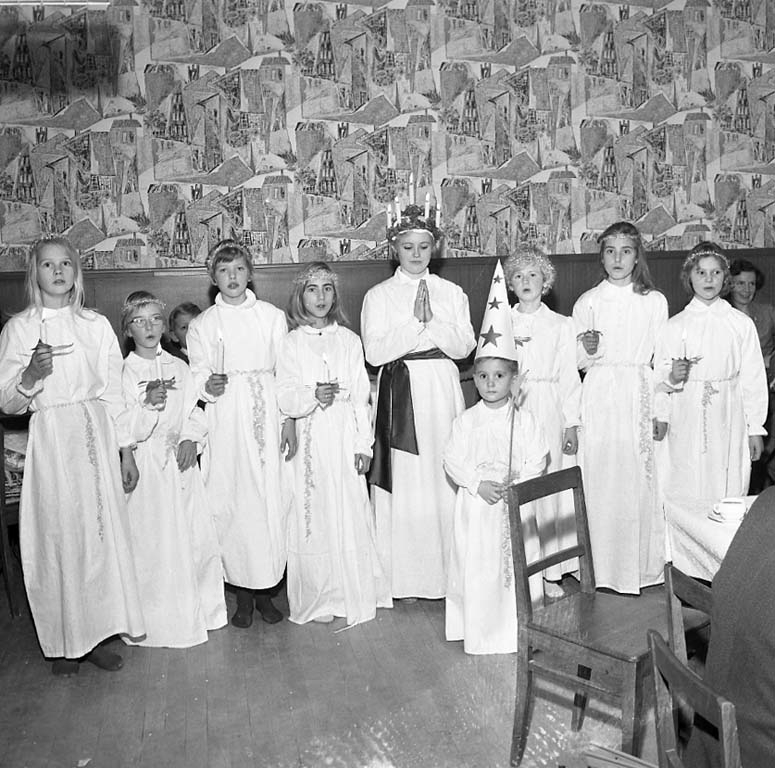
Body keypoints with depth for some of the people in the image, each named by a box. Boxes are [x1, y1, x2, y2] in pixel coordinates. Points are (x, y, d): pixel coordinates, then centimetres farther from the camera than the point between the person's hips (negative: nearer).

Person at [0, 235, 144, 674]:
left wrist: (127, 451, 4)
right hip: (50, 440, -1)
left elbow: (114, 391, 6)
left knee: (101, 531, 4)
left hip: (96, 438, 2)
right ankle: (63, 642, 19)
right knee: (56, 535, 3)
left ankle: (96, 635, 20)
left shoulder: (96, 325, 4)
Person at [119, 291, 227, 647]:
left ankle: (199, 608, 25)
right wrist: (148, 404, -26)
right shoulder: (124, 373, -6)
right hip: (147, 464, -4)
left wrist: (191, 439, -6)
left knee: (198, 534, 6)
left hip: (181, 462, 4)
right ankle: (161, 618, 15)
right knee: (153, 540, -1)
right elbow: (123, 429, -11)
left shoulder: (179, 368, 8)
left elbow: (194, 411, 11)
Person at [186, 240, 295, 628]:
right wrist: (208, 386, -17)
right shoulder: (202, 324, 6)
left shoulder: (272, 316, 6)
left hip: (267, 414, 0)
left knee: (271, 499, 0)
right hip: (225, 419, 0)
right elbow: (197, 377, 6)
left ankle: (265, 590, 14)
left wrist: (289, 420, -2)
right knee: (231, 499, -1)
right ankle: (243, 593, 13)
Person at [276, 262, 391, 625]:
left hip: (346, 439, 2)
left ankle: (354, 594, 19)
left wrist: (364, 444, 1)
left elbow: (361, 397, 6)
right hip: (310, 441, -1)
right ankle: (319, 599, 16)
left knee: (351, 515, 4)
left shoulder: (349, 340, 7)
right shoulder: (291, 344, 2)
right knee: (314, 517, 2)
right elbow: (285, 399, -4)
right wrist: (312, 396, -23)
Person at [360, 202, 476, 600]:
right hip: (400, 392, -2)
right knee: (404, 481, -1)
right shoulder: (379, 296, 4)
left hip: (443, 391, 2)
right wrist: (415, 322, -12)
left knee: (445, 477, 2)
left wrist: (432, 320, -12)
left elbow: (464, 346, 1)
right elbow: (375, 352, -7)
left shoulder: (451, 293, 10)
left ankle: (447, 570, 15)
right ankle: (405, 578, 11)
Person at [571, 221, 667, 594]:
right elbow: (577, 363, 6)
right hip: (600, 399, -1)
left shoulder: (655, 302, 7)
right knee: (601, 480, -1)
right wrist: (587, 350, -16)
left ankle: (644, 564, 17)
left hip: (641, 396, 1)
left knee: (642, 479, 2)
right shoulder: (588, 302, 5)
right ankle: (603, 567, 11)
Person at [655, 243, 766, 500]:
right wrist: (672, 377, -15)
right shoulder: (674, 326, 4)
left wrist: (755, 429, 5)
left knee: (728, 491, 2)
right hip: (686, 423, 0)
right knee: (686, 492, 0)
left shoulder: (742, 324, 4)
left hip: (728, 423, 0)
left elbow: (753, 378, 6)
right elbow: (660, 379, 7)